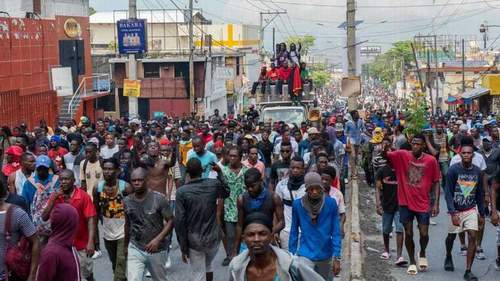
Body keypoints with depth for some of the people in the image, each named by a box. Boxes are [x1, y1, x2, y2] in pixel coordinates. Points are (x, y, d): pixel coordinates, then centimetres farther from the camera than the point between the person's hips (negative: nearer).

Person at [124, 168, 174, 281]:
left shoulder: (159, 198, -14)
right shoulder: (127, 201, -1)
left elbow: (171, 221, -12)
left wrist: (157, 239, -24)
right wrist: (126, 245, 21)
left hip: (157, 250, -2)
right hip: (135, 249, 2)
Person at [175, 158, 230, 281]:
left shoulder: (182, 192, -13)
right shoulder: (213, 184, -6)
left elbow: (179, 221, -14)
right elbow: (226, 192, 18)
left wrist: (183, 246, -6)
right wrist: (219, 172, 21)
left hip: (194, 241, -3)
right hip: (213, 237, 3)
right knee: (208, 266, 28)